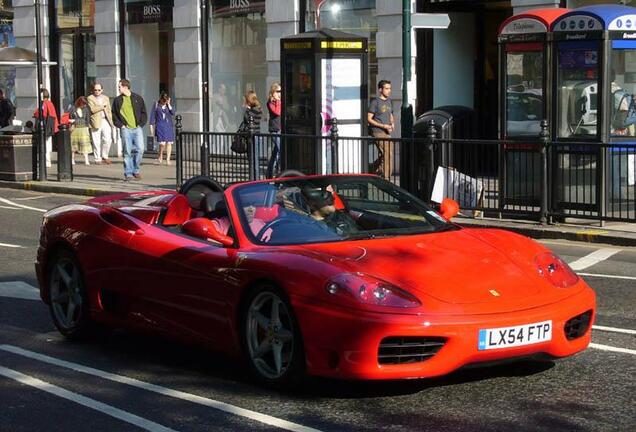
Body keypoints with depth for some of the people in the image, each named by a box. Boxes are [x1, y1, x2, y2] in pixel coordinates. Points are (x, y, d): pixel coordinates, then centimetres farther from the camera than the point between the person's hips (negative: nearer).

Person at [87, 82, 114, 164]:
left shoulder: (106, 98, 18)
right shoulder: (90, 98, 3)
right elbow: (92, 109, -12)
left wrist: (110, 121, 11)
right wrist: (103, 106, -8)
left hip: (106, 121, 3)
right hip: (96, 122, -3)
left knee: (108, 139, -7)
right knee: (96, 142, -3)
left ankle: (104, 157, 10)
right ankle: (97, 159, 6)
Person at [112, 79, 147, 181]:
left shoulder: (138, 98, 9)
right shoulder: (117, 100, 10)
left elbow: (144, 113, 12)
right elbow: (114, 115, 12)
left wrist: (141, 124, 1)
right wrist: (120, 125, 0)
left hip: (137, 128, 0)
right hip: (125, 129, 0)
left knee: (140, 149, -9)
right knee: (127, 152, -4)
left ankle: (136, 170, 9)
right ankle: (128, 173, 2)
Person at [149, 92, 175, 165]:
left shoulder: (169, 105, 8)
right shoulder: (156, 105, 1)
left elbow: (173, 113, -6)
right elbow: (152, 115, 3)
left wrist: (169, 104, -9)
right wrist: (151, 126, -1)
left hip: (169, 126, 3)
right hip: (160, 126, -3)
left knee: (169, 143, 0)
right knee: (162, 143, -12)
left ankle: (168, 159, 7)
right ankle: (160, 157, 13)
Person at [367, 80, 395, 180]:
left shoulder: (389, 101, 15)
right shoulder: (375, 102, -8)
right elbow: (369, 119, -9)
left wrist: (392, 124, 6)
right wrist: (383, 126, -15)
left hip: (387, 133, 7)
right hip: (378, 132, -7)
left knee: (383, 156, 10)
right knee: (387, 154, -13)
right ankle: (386, 179, -8)